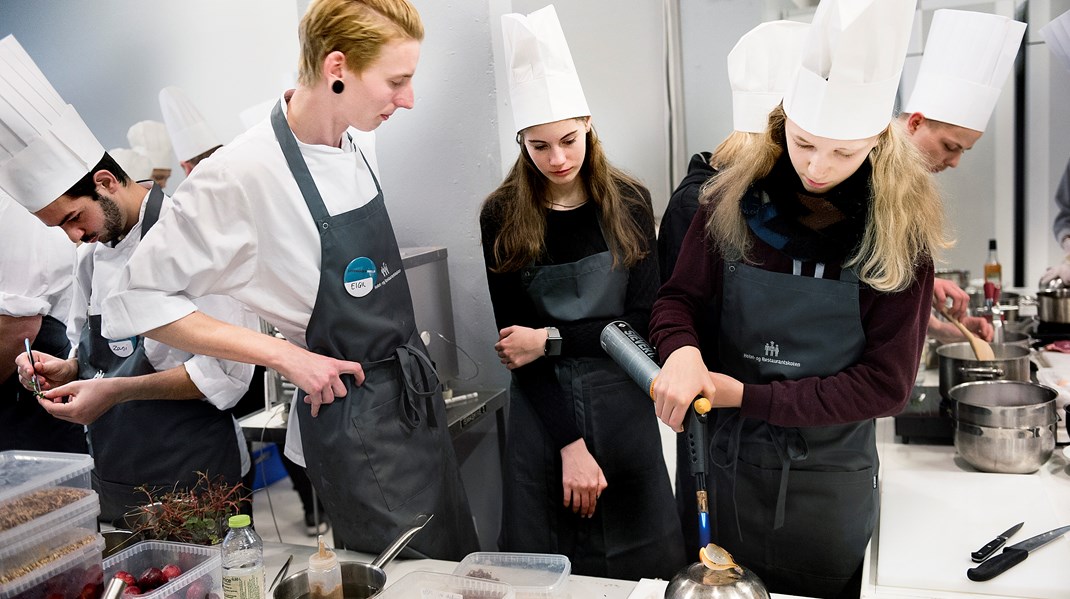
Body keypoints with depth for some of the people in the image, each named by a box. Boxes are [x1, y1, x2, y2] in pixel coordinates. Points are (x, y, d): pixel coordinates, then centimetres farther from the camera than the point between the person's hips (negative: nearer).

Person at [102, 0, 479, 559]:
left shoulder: (357, 146, 1)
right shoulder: (243, 172, -22)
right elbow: (137, 300, -15)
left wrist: (412, 357, 6)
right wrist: (284, 355, -20)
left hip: (416, 395, 8)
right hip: (352, 420, -7)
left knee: (460, 563, 21)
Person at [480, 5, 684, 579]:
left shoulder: (628, 202, -3)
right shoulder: (502, 216, -7)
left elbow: (640, 320, -4)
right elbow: (513, 337, -8)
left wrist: (551, 340, -15)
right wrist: (570, 443, -13)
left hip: (621, 401, 1)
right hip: (543, 404, -1)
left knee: (639, 558, 12)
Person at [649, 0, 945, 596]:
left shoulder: (900, 235, -14)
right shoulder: (735, 201, -10)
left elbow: (887, 383, -14)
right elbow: (678, 299, -3)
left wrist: (748, 396, -21)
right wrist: (683, 351, -27)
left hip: (830, 480, -1)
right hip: (727, 462, 1)